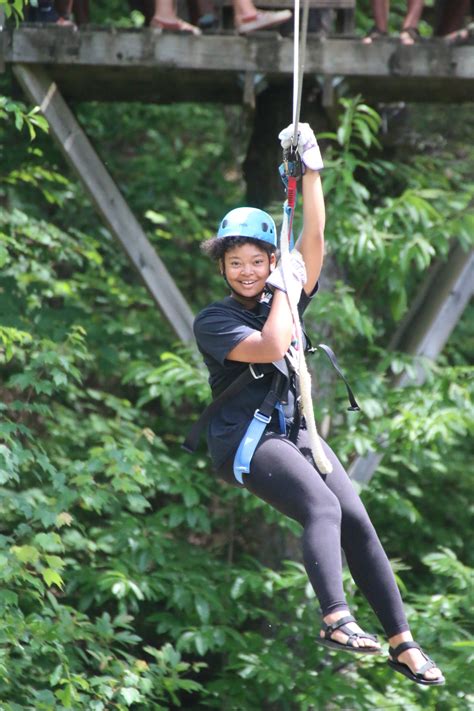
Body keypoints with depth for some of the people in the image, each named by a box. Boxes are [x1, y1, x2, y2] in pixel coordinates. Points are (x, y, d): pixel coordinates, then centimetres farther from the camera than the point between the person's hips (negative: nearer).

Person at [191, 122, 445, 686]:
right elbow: (269, 347, -22)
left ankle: (402, 644, -8)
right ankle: (335, 621, -48)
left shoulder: (285, 297, 13)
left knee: (357, 522, -8)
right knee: (322, 508, -30)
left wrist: (311, 171, -5)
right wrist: (284, 289, -10)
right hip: (244, 438, -6)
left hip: (294, 431, 6)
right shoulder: (212, 321, -4)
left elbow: (313, 236, 2)